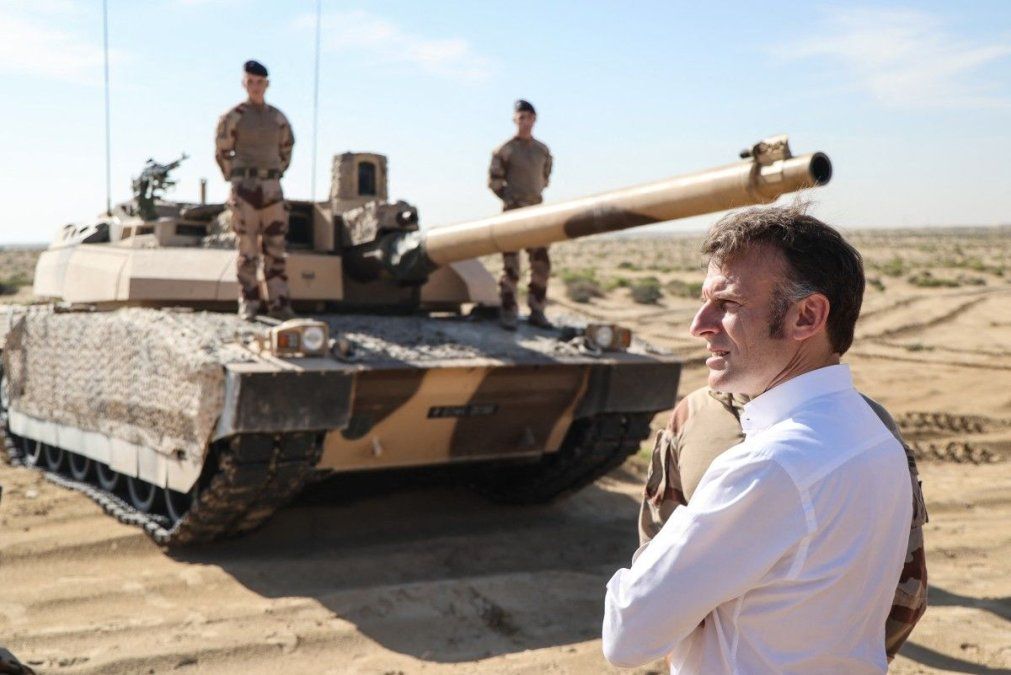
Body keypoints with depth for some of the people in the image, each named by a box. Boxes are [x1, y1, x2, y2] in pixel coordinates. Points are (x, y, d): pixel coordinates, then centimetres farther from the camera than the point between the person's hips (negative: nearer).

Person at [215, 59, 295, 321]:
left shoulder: (278, 118, 10)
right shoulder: (232, 117, -2)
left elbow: (286, 149, 22)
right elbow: (222, 153, 5)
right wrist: (236, 182, 3)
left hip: (272, 189, 3)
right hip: (244, 190, -3)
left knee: (275, 248, 2)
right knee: (247, 248, -2)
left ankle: (279, 304, 6)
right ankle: (248, 304, 6)